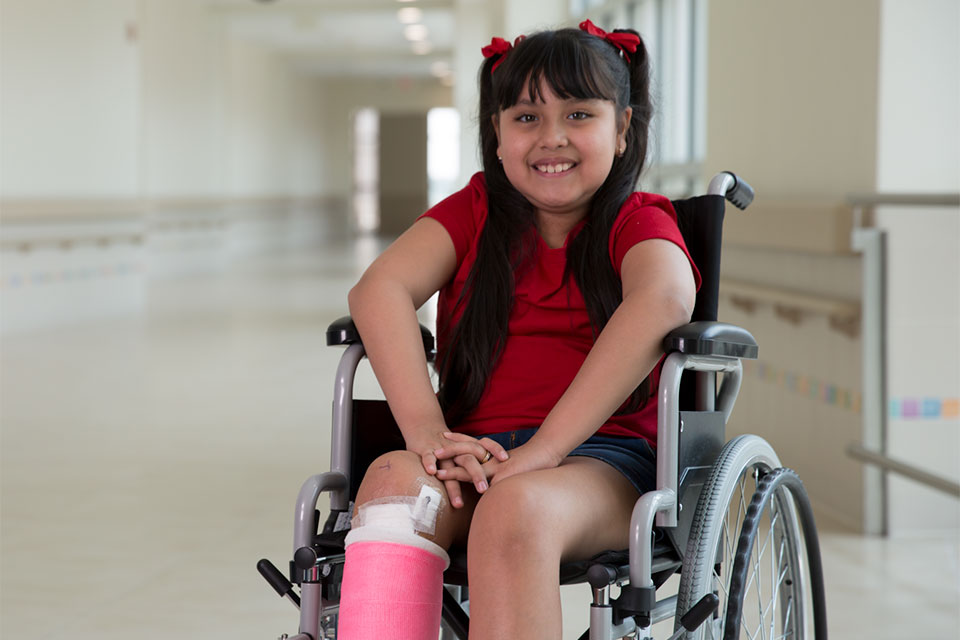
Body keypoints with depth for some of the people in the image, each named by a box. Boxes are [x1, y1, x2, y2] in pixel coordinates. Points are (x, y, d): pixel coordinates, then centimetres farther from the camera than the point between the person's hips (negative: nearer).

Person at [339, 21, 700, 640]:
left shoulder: (638, 222, 8)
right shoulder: (475, 212, 17)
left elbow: (664, 300, -17)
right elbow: (380, 289, -2)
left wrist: (543, 450, -29)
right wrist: (426, 431, -20)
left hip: (602, 456, -3)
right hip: (476, 453, 3)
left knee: (514, 509, -36)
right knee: (393, 480, -30)